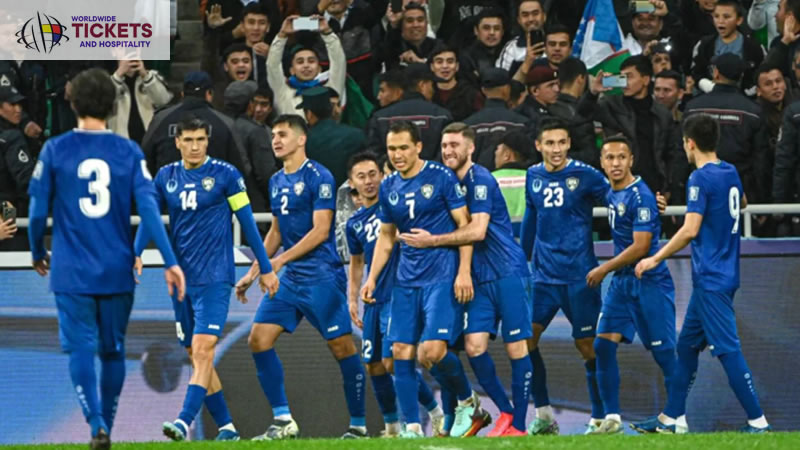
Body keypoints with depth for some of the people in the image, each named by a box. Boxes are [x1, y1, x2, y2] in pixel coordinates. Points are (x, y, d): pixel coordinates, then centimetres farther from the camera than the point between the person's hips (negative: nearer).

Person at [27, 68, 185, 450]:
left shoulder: (55, 150, -3)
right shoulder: (129, 152, 0)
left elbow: (38, 211, -1)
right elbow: (148, 208, -7)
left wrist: (38, 254, 16)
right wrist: (170, 262, -7)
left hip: (72, 272, -2)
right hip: (117, 271, 2)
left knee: (80, 347, -2)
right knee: (112, 349, 15)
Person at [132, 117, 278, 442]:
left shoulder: (225, 175, -3)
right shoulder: (166, 177, 9)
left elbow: (247, 221, 1)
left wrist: (265, 269, 3)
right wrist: (135, 254, -12)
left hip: (215, 277, -5)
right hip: (181, 278, 5)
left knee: (203, 350, -18)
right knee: (197, 357, 7)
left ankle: (185, 422, -27)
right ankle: (226, 428, 15)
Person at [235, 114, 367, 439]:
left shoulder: (319, 177, -10)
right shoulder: (277, 182, 14)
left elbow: (320, 230, -16)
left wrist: (280, 260, -20)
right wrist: (253, 272, 18)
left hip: (322, 277, -8)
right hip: (289, 278, 8)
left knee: (342, 347, -4)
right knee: (259, 339, -3)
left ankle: (358, 425, 6)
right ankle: (283, 421, 1)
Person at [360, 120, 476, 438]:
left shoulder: (441, 177, -6)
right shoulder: (388, 188, 11)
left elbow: (465, 225, -5)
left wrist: (464, 271, -13)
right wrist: (372, 278, 10)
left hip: (442, 277, -6)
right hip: (407, 279, 6)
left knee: (432, 351, -17)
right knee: (401, 352, -2)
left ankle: (467, 401, 10)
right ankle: (412, 427, 4)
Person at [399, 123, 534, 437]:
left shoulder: (480, 180, -13)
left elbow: (477, 230, -22)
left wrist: (432, 241, -17)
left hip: (507, 273, -8)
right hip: (480, 278, 8)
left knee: (516, 347, -3)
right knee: (474, 346, -3)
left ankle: (518, 425, 2)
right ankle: (506, 412, 11)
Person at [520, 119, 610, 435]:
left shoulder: (584, 175, -7)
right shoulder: (533, 176, 8)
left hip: (579, 275, -4)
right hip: (544, 275, 4)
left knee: (587, 346, -1)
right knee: (525, 339, -6)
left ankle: (600, 418, 10)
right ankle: (543, 415, 5)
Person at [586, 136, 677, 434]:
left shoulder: (641, 196, -16)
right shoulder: (611, 195, 10)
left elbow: (640, 247, -19)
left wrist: (603, 270, -12)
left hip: (649, 283, -8)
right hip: (621, 282, 8)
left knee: (664, 352, -2)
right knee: (603, 345, 0)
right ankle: (612, 419, 4)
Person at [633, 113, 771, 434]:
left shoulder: (701, 178, -15)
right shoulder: (730, 173, 10)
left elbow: (690, 230, -21)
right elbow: (742, 203, 32)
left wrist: (655, 259, -13)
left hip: (711, 280, -9)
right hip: (725, 274, 9)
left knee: (727, 349, -9)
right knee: (687, 344, 15)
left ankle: (757, 421, -12)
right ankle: (672, 418, 19)